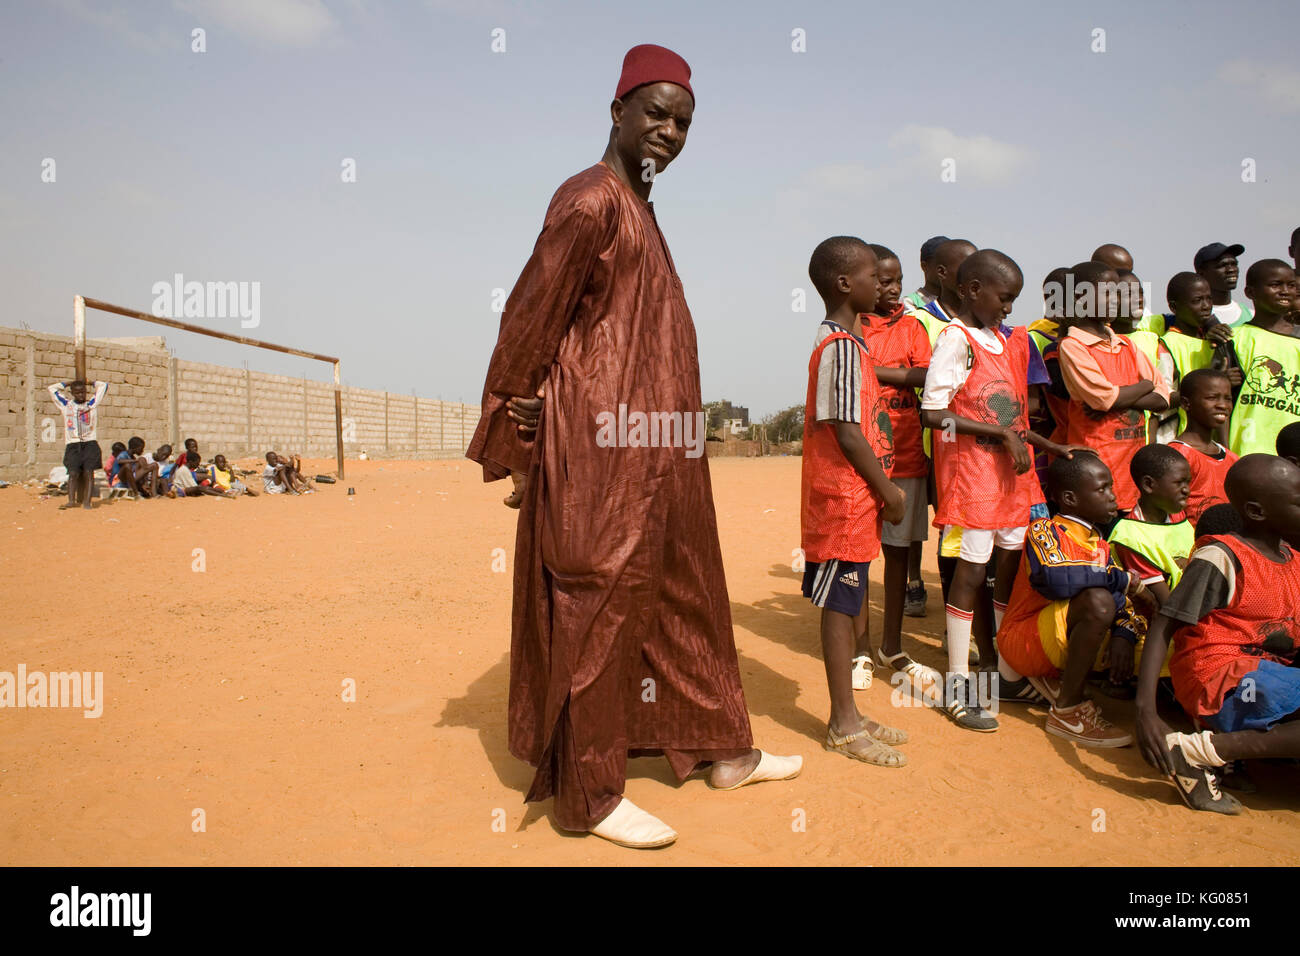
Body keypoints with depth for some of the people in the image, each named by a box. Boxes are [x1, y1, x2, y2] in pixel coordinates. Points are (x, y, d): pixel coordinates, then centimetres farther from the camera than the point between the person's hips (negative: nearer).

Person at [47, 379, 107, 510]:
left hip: (90, 443, -1)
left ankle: (87, 501, -11)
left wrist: (90, 383, 26)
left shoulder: (92, 403, 14)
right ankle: (71, 501, -11)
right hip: (73, 444, 1)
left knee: (88, 472, -10)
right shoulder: (66, 405, 16)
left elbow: (103, 385, 17)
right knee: (73, 472, -10)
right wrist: (67, 384, 27)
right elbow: (52, 388, 21)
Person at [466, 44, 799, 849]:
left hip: (656, 450, 10)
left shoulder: (637, 207, 18)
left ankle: (724, 750, 30)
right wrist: (513, 439, -9)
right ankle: (591, 794, 14)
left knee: (688, 593, 15)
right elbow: (530, 319, -13)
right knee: (599, 605, -1)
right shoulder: (591, 199, -11)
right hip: (602, 443, -10)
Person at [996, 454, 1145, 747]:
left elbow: (1123, 600, 5)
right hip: (1022, 643, -8)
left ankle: (1054, 678, 7)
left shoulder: (1100, 545, 11)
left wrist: (1122, 636, -16)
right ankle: (1068, 710, -17)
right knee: (1098, 600, -30)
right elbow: (1055, 579, -33)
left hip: (1060, 647, 8)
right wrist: (1122, 578, -22)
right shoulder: (1044, 531, -13)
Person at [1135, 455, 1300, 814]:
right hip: (1222, 678, -8)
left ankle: (1235, 738, -5)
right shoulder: (1221, 557, -10)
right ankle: (1199, 749, -21)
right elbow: (1163, 626, -16)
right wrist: (1146, 710, -26)